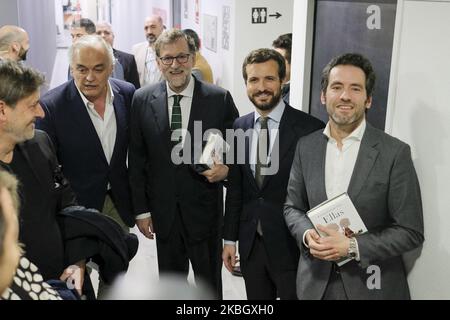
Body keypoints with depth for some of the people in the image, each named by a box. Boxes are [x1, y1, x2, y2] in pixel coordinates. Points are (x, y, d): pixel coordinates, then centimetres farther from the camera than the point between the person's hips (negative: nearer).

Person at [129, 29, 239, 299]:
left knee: (210, 283, 14)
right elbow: (137, 159, 1)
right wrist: (142, 209, 1)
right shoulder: (142, 100, -2)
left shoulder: (220, 99, -7)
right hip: (163, 211, 2)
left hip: (204, 209, -1)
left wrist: (227, 168, -19)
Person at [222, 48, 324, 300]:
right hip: (250, 243, 5)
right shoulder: (240, 127, 3)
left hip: (292, 244, -4)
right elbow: (235, 188, 8)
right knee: (257, 299, 18)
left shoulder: (310, 129, -13)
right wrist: (230, 238, 8)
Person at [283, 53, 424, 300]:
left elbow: (411, 231, -10)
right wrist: (307, 234, -13)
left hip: (371, 285, -3)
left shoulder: (395, 152, -12)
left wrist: (352, 247, -20)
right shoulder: (305, 147, 0)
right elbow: (292, 207, 7)